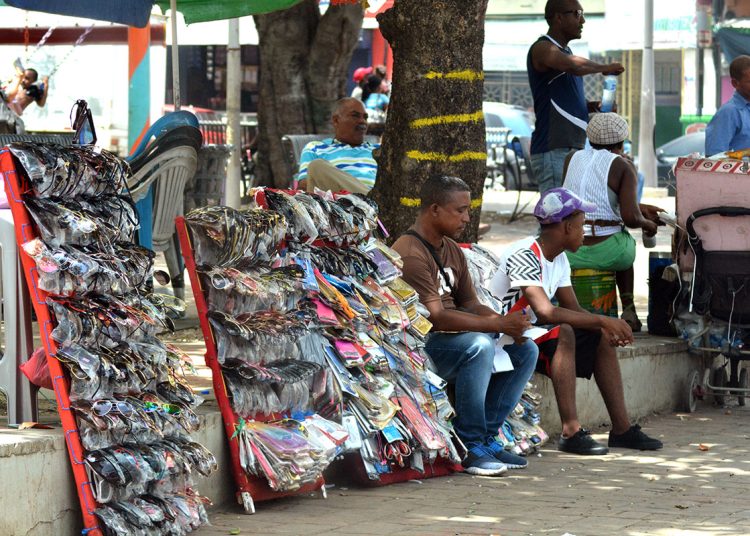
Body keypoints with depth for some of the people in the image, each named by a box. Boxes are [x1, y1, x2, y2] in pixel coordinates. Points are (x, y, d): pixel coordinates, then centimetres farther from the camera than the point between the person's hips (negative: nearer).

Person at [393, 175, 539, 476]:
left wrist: (509, 324, -8)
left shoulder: (452, 250, 15)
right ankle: (469, 448, -26)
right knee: (479, 345, -34)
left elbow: (470, 305, 14)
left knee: (525, 351, 0)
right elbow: (436, 317, -25)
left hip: (451, 338, 10)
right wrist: (498, 325, -24)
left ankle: (487, 437, -3)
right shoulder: (410, 253, -18)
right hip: (419, 345, -10)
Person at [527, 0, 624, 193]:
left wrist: (593, 106, 9)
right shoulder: (542, 49, -9)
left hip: (572, 150, 9)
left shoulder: (564, 52, 20)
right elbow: (575, 66, -30)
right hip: (553, 152, -9)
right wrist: (605, 68, -11)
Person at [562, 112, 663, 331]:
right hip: (606, 253, -3)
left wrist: (638, 208, 29)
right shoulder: (624, 167, -4)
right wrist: (646, 223, 8)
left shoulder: (572, 158, 10)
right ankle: (628, 309, 26)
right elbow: (630, 217, -15)